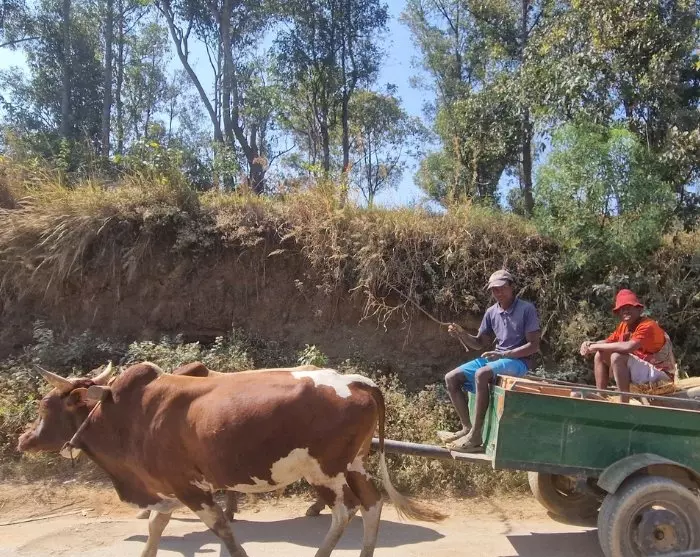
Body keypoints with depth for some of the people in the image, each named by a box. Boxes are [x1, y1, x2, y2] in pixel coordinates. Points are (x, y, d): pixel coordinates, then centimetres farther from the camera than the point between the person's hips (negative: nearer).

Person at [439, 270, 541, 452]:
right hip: (494, 358, 7)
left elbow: (534, 345, -12)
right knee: (451, 378, -6)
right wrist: (462, 335, -6)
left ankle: (476, 436, -31)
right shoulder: (491, 312, 8)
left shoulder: (527, 309, -9)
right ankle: (467, 428, -4)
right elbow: (480, 343, 14)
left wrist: (503, 354, -21)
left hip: (518, 361, -7)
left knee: (482, 374, -36)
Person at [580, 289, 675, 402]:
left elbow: (629, 347, -37)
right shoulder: (623, 326, 6)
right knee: (600, 355, 3)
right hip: (642, 370, 9)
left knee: (617, 357, -30)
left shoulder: (647, 326, -20)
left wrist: (597, 346, -29)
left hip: (661, 375, -9)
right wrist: (590, 344, -15)